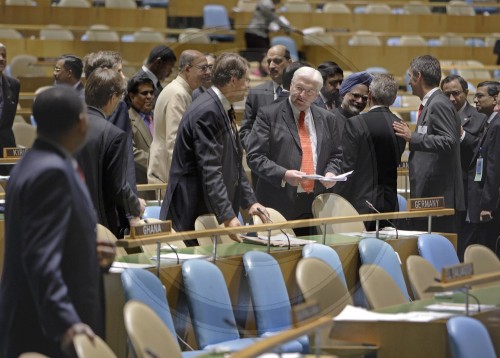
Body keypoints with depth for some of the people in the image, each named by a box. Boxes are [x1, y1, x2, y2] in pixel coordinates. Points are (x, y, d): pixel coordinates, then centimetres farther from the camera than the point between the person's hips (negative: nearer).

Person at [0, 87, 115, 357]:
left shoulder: (35, 164, 11)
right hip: (46, 328, -10)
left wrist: (88, 253, 15)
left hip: (36, 321, 10)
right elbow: (42, 258, -28)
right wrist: (67, 323, -36)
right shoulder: (53, 173, -19)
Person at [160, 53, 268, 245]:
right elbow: (210, 170, -24)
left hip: (214, 211, 10)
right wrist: (228, 216, -27)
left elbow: (234, 164, 21)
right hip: (194, 213, -10)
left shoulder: (222, 109, 14)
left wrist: (249, 201, 12)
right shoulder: (207, 112, -18)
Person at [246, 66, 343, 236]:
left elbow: (335, 155, 22)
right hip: (279, 205, -4)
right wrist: (283, 175, -18)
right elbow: (255, 157, -6)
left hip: (317, 205, 4)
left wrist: (331, 172, -1)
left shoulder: (327, 119, 15)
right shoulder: (268, 115, 0)